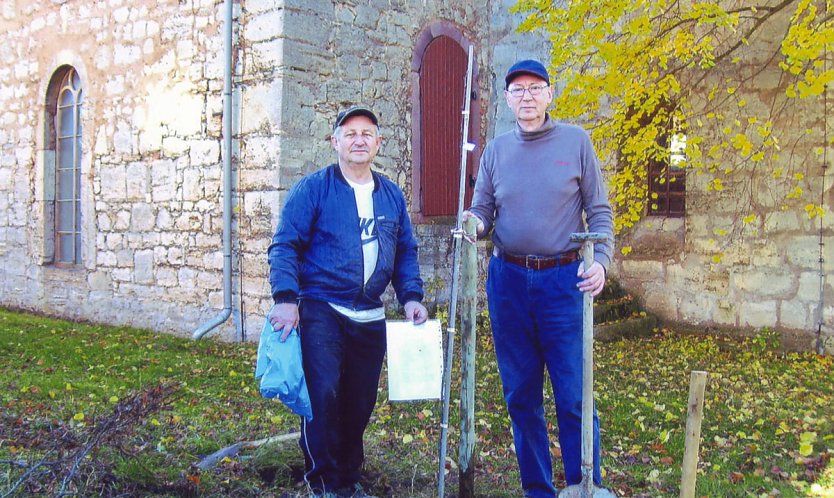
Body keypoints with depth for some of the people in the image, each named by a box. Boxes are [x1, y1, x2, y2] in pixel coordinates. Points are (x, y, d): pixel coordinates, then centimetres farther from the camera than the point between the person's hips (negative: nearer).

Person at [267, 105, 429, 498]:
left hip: (370, 318, 5)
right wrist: (285, 298, -18)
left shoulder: (392, 195, 12)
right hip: (321, 311, -4)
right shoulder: (313, 188, -2)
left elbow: (406, 252, 17)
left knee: (360, 402, 11)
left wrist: (411, 296, 3)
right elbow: (285, 245, -6)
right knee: (324, 395, -13)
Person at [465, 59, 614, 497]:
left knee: (574, 396, -5)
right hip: (508, 280, 3)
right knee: (521, 396, 9)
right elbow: (482, 210, 11)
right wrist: (473, 222, -13)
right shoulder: (496, 149, 10)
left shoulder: (576, 141, 3)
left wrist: (600, 260, -13)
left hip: (563, 280, -3)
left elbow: (599, 210, 2)